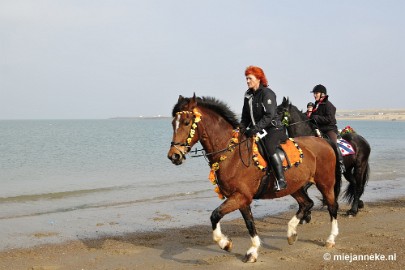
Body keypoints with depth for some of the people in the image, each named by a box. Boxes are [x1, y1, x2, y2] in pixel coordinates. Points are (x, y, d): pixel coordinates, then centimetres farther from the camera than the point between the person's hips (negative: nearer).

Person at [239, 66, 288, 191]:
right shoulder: (248, 95, 11)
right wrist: (242, 129, -1)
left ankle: (281, 180, -31)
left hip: (273, 128, -9)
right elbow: (245, 116, 17)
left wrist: (256, 128, -29)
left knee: (269, 148, -30)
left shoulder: (267, 93, -12)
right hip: (256, 130, 9)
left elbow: (269, 116, -21)